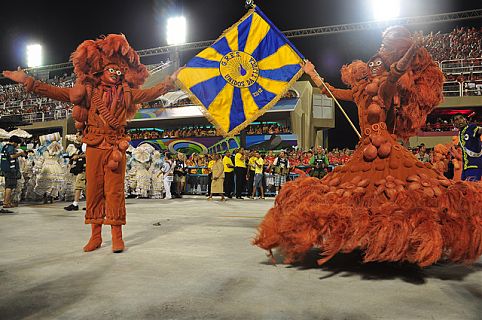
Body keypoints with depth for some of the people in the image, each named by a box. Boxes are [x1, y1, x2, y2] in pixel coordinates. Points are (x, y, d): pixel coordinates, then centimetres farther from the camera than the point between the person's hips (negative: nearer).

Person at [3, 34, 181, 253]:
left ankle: (117, 237, 1)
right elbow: (56, 92, 5)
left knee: (114, 190, -4)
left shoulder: (127, 94, 11)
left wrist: (170, 81, 7)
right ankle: (95, 236, 12)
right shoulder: (89, 91, 8)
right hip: (94, 147, 1)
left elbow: (150, 93, 11)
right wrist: (28, 81, -1)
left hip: (116, 148, -1)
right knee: (94, 189, 2)